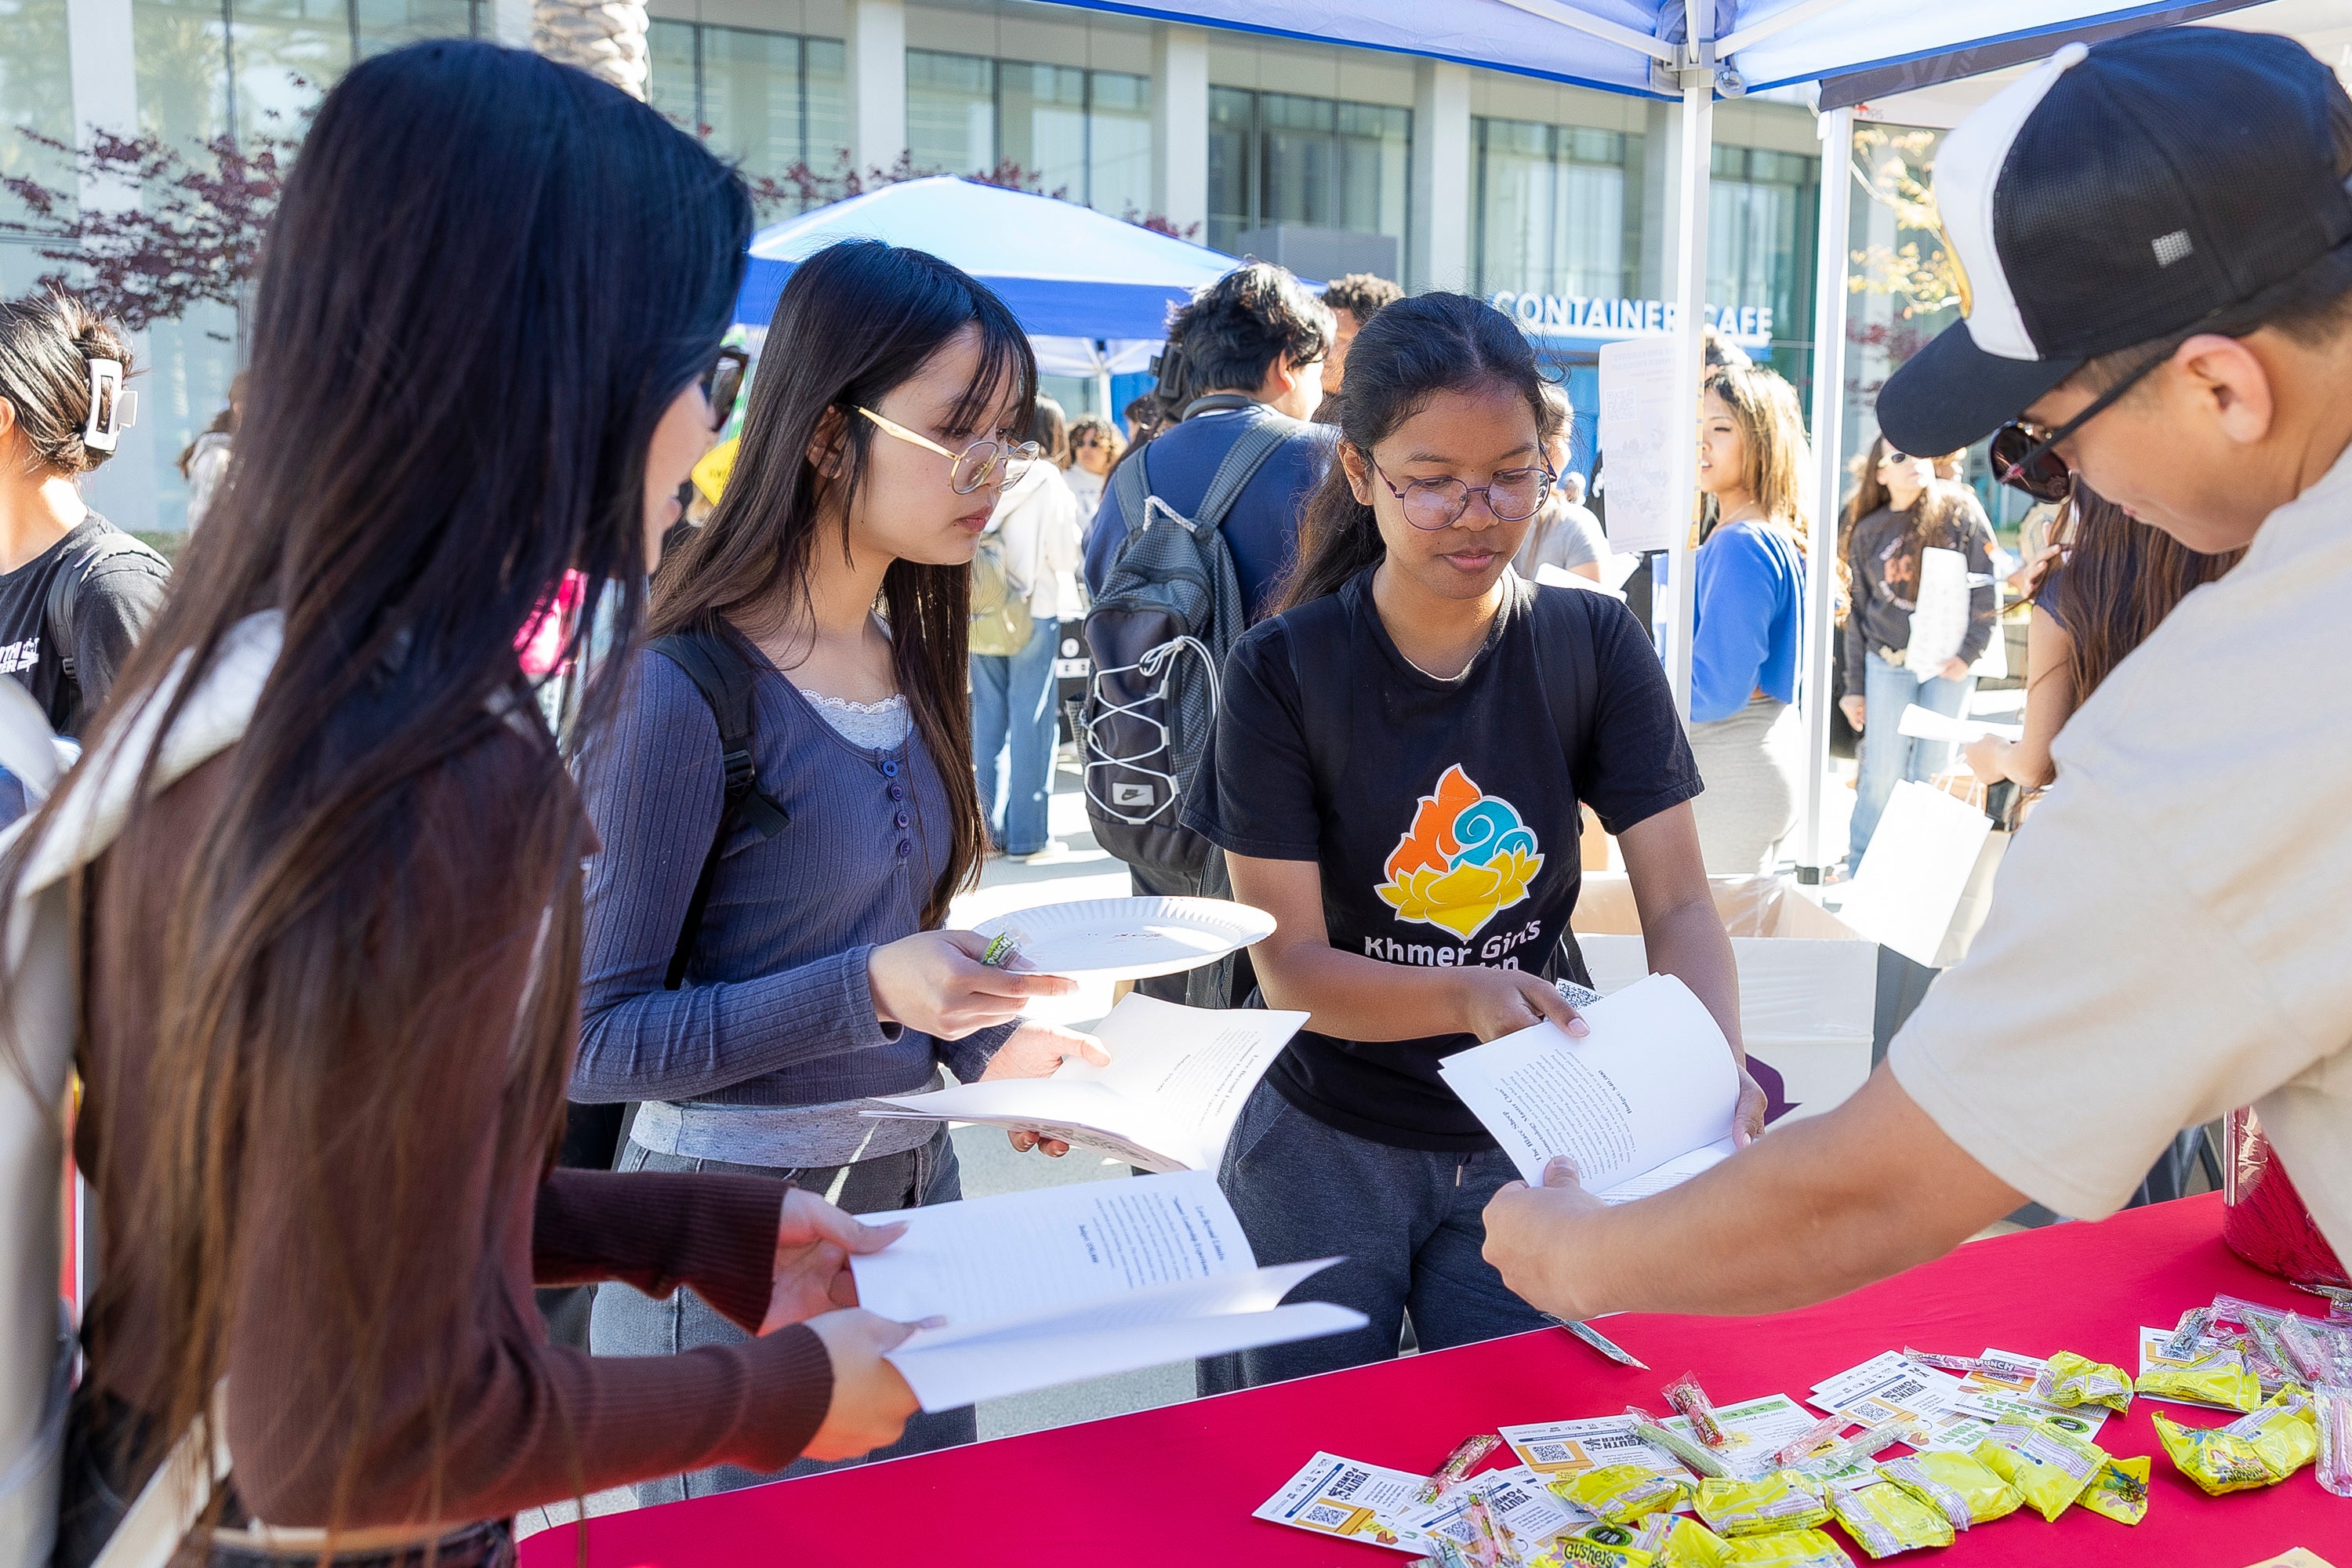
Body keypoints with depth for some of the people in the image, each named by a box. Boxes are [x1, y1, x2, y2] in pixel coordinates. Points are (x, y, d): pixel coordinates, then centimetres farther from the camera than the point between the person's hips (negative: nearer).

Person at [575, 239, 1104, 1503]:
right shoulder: (683, 691, -20)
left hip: (916, 1194, 8)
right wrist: (867, 988, -28)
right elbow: (595, 1040, -19)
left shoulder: (908, 660, 5)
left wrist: (985, 1039, -3)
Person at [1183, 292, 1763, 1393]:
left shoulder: (1594, 645, -7)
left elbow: (1678, 903, -8)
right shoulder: (1282, 672, -14)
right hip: (1324, 1154, -1)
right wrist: (1466, 996, -33)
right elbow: (1289, 963, -16)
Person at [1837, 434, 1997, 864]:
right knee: (1882, 773, -1)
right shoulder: (1868, 531, 6)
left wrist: (1968, 653, -13)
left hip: (1949, 666, -1)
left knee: (1933, 772, 3)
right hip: (1887, 665, 1)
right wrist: (1854, 686, 8)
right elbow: (1857, 612, 9)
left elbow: (1986, 587, -4)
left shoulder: (1959, 511, -2)